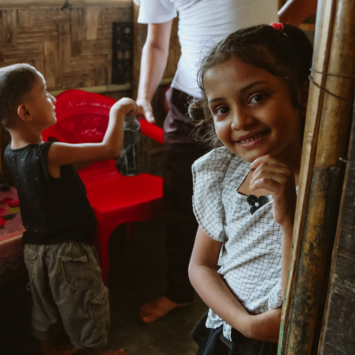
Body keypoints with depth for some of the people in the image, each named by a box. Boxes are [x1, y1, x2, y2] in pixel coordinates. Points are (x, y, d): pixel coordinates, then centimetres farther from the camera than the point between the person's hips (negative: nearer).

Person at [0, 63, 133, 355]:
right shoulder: (49, 154, -30)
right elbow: (111, 148, -30)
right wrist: (118, 111, -14)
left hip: (36, 248, 8)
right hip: (68, 251, -7)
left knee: (46, 307, 28)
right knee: (89, 309, 18)